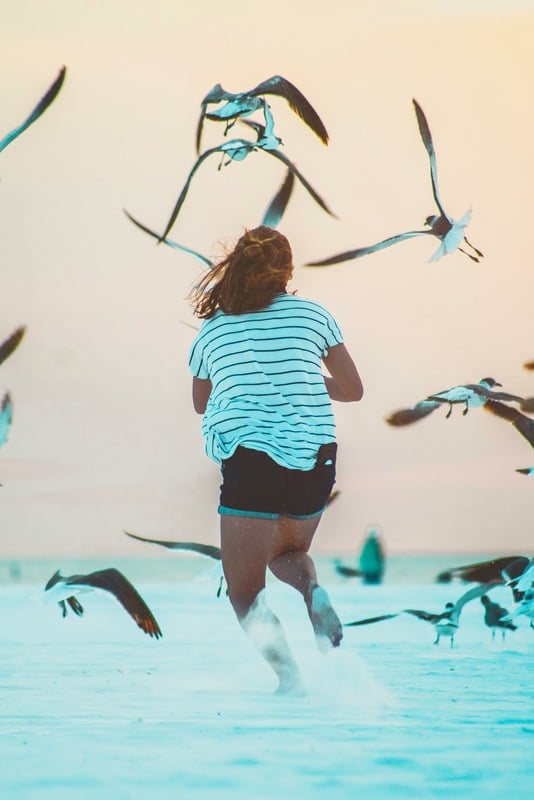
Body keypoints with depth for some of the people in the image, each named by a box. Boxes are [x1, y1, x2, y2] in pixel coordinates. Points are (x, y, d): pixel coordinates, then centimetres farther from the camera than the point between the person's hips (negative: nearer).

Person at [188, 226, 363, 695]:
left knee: (245, 591, 4)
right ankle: (314, 592, -7)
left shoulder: (212, 330, 7)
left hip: (250, 459, -2)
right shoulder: (313, 314, 7)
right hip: (315, 459, 2)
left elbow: (201, 404, 22)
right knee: (288, 551, 29)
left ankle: (287, 672, -27)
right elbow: (353, 390, 12)